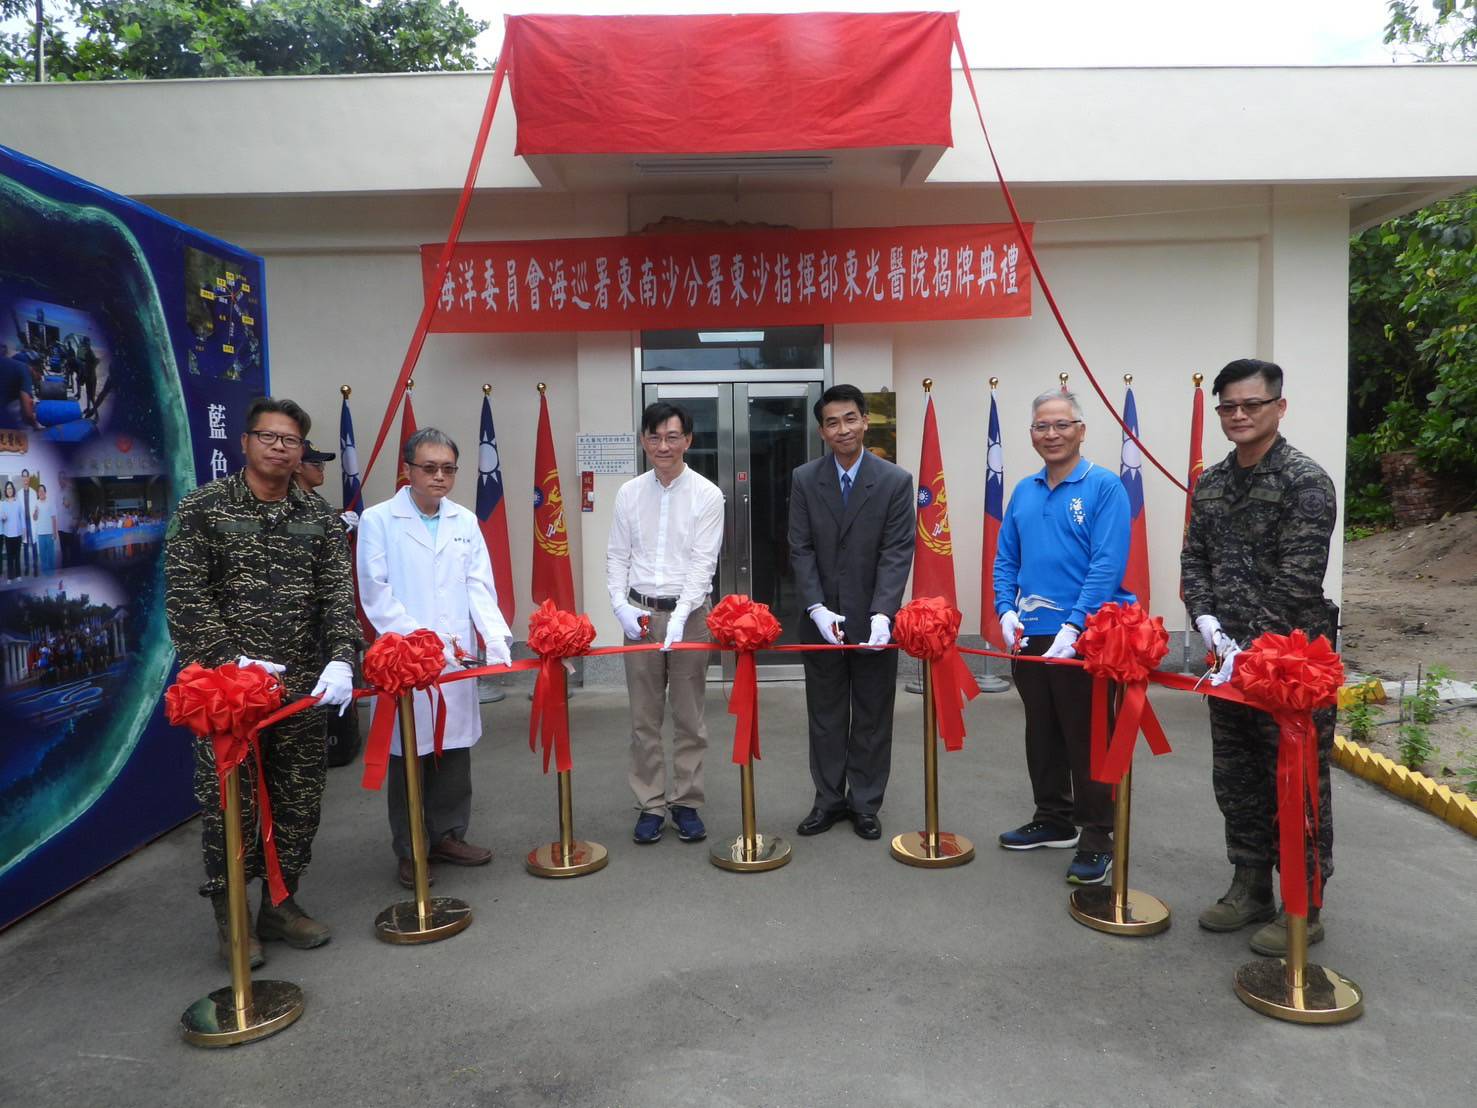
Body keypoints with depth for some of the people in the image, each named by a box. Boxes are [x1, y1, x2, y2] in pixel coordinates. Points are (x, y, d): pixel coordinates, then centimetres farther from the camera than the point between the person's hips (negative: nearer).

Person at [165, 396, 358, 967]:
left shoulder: (319, 518, 7)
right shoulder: (202, 508, -2)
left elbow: (338, 594, 0)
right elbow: (186, 597, -6)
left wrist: (341, 659, -15)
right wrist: (230, 660, -16)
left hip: (302, 685, 4)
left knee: (299, 799, 10)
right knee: (229, 802, 3)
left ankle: (280, 902, 28)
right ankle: (230, 916, 21)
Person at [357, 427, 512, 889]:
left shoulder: (466, 521, 11)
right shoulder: (378, 521, -2)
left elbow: (480, 586, 5)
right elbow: (376, 594, -8)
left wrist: (496, 637, -11)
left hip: (458, 658, 4)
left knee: (455, 751, 11)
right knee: (409, 754, 5)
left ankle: (448, 835, 28)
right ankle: (409, 850, 19)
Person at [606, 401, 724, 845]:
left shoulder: (706, 495, -4)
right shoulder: (629, 493, 5)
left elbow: (704, 561, -10)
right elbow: (617, 555, 7)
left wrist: (681, 615, -22)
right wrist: (621, 605, -8)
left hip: (689, 613, -2)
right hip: (639, 613, 2)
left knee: (689, 716, 8)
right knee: (644, 717, 9)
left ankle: (686, 802, 20)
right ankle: (651, 804, 20)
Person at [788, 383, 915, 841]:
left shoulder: (896, 481, -5)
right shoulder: (804, 480, 0)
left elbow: (897, 553, -10)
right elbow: (801, 550, -2)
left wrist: (882, 614, -21)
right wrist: (817, 608, -14)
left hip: (874, 621, -1)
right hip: (822, 620, 2)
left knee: (873, 717, 10)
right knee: (825, 716, 12)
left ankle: (865, 803, 24)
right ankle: (829, 799, 27)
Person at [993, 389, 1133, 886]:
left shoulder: (1104, 487, -8)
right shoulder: (1023, 491, 10)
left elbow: (1108, 565, -16)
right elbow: (1005, 560, 12)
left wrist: (1073, 627, -22)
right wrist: (1007, 610, -3)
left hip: (1081, 637, -6)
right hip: (1028, 635, 6)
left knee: (1086, 740, 2)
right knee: (1041, 734, 16)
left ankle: (1096, 840, 14)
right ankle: (1053, 820, 32)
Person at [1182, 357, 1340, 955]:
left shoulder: (1306, 482, -12)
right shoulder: (1210, 483, 9)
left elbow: (1297, 581, -18)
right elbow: (1194, 558, 10)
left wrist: (1253, 651, -20)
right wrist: (1207, 620, -6)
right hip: (1229, 658, 7)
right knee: (1235, 778, 15)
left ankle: (1303, 907, 18)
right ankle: (1250, 888, 31)